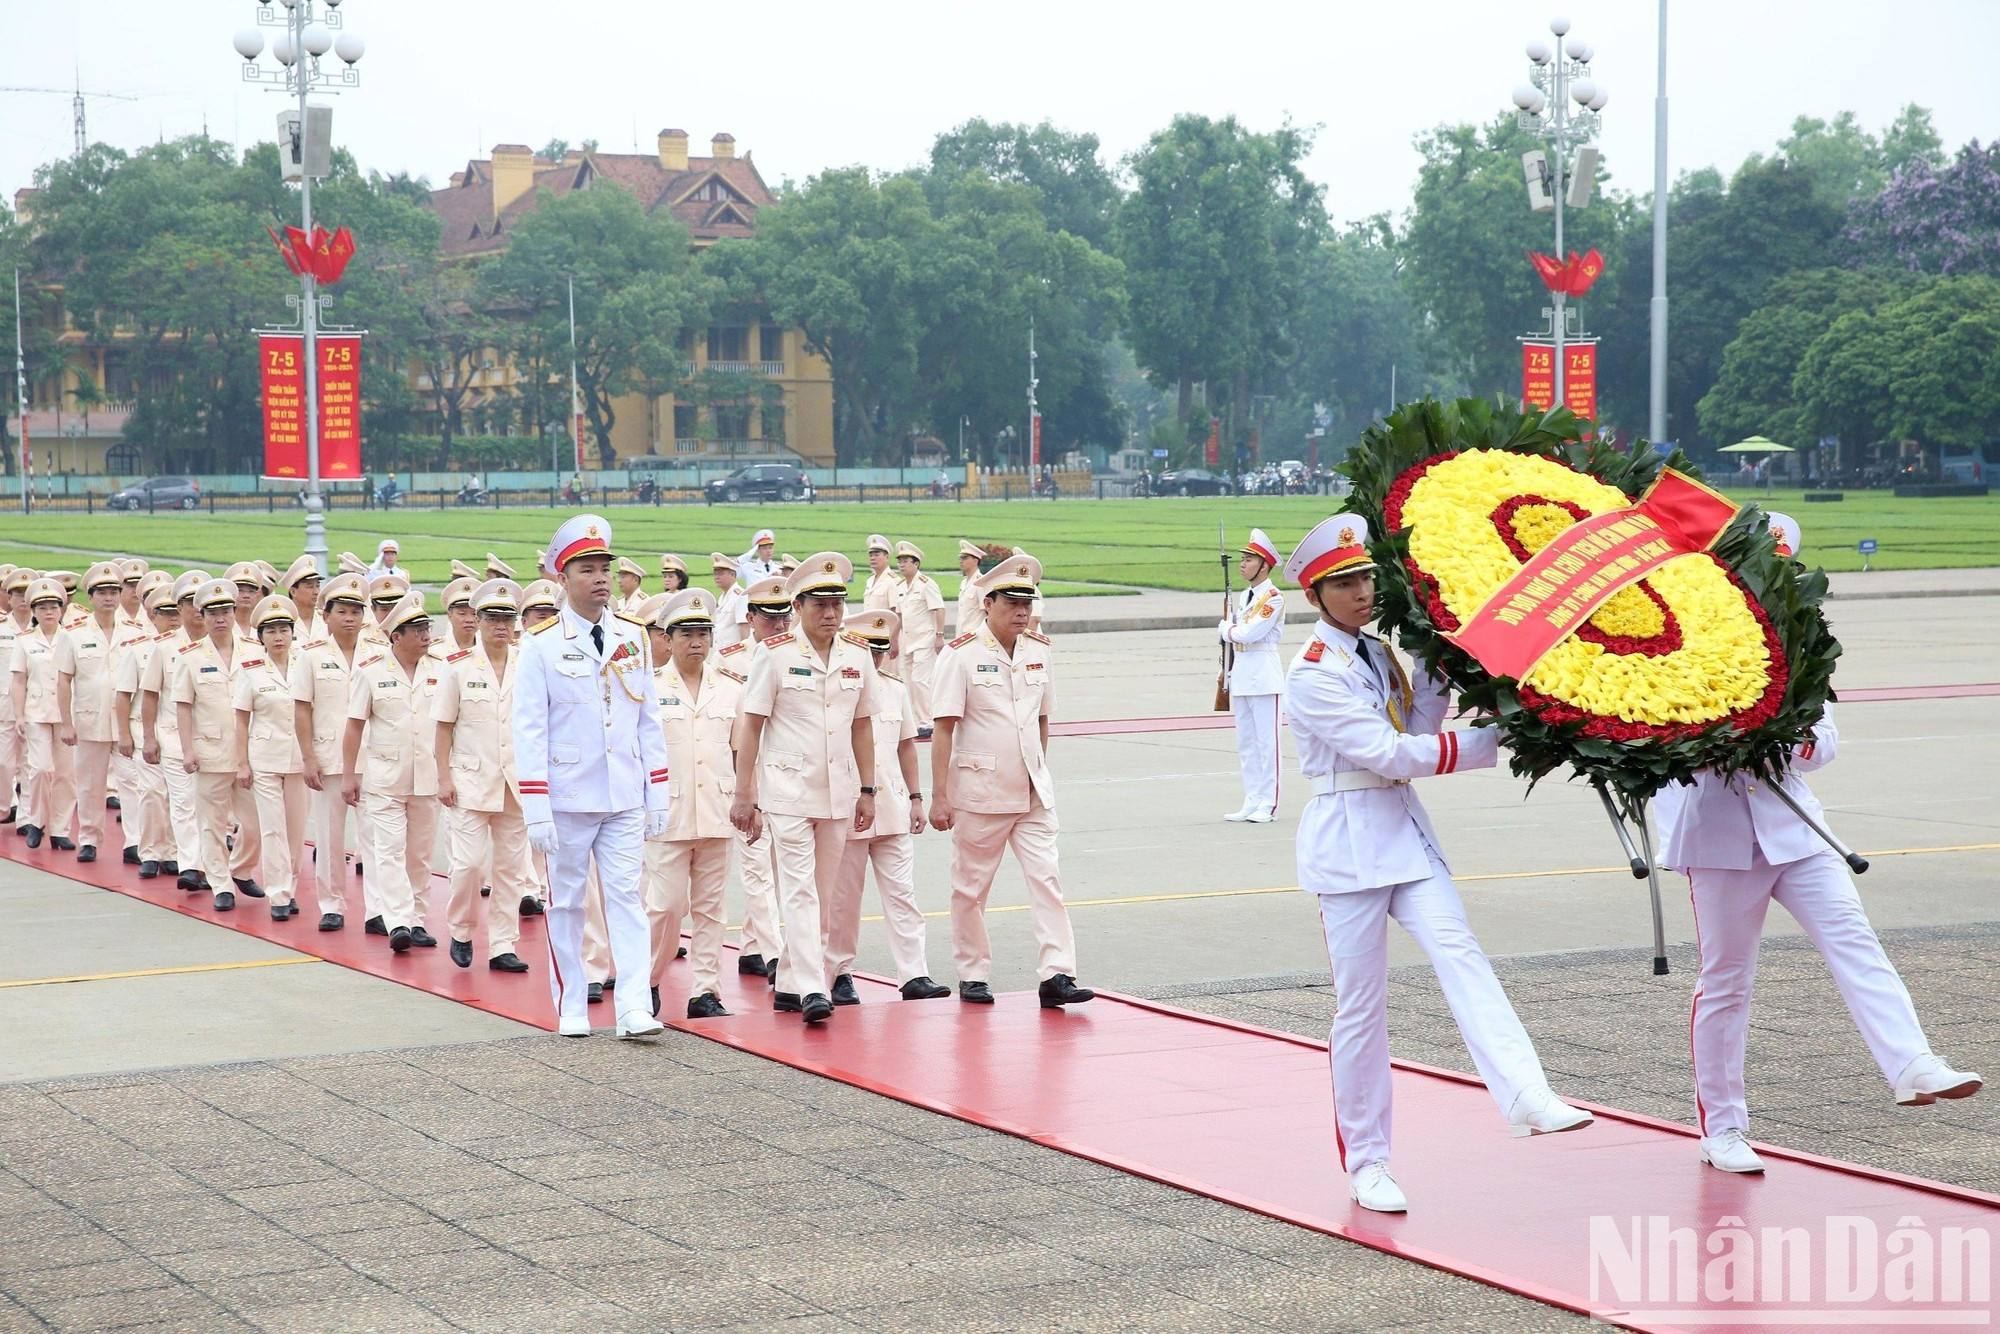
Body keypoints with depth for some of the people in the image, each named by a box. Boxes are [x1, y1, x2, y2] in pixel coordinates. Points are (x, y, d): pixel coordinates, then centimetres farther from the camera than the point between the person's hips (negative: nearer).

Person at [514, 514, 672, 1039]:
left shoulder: (633, 638, 7)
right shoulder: (541, 644, -4)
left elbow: (649, 721, 11)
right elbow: (529, 730, -7)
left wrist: (658, 795, 7)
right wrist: (536, 809, -12)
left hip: (625, 799, 3)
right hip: (567, 799, -2)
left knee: (626, 896, -3)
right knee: (566, 901, 7)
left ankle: (634, 1008, -8)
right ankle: (571, 1007, 16)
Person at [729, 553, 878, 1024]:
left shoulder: (857, 656, 7)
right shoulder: (775, 654, -5)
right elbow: (751, 726, -3)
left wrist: (867, 791, 11)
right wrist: (743, 795, -5)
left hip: (839, 793, 5)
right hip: (788, 791, -5)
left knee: (819, 896, 9)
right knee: (800, 890, -11)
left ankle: (788, 985, 19)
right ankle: (811, 990, -17)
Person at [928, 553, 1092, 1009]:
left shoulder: (1040, 651, 6)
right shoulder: (961, 655, -9)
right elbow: (944, 729, -10)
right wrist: (939, 796, -12)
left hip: (1033, 792, 4)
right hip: (979, 792, -4)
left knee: (1046, 879, -5)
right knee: (971, 886, 6)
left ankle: (1055, 975, -8)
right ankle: (972, 976, 18)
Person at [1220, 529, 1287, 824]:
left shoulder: (1273, 597, -11)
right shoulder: (1244, 596, 15)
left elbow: (1249, 633, -18)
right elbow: (1231, 634, 18)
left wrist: (1227, 629, -2)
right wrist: (1230, 629, -2)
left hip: (1264, 674, -9)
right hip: (1241, 674, 9)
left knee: (1267, 740, -4)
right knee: (1246, 742, 10)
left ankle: (1268, 804, -2)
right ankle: (1251, 801, 15)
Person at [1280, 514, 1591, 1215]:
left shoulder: (1380, 655, 14)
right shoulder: (1315, 672, -10)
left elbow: (1415, 737, 8)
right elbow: (1386, 754, -17)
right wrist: (1489, 742, -16)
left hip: (1405, 829, 6)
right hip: (1348, 836, -6)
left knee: (1458, 952, -17)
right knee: (1361, 1003, -1)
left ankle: (1528, 1099, -33)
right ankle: (1365, 1162, 10)